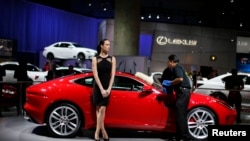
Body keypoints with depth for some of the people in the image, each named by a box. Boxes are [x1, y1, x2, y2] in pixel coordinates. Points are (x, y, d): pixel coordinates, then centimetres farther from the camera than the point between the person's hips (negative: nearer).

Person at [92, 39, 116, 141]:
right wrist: (101, 89, -16)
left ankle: (97, 132, 0)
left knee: (102, 109, -5)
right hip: (98, 87, -1)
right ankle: (103, 131, 8)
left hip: (107, 87, 1)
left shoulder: (112, 59, 4)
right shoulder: (95, 59, -2)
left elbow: (112, 75, -1)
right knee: (98, 109, 2)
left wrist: (108, 89, -11)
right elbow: (95, 75, -8)